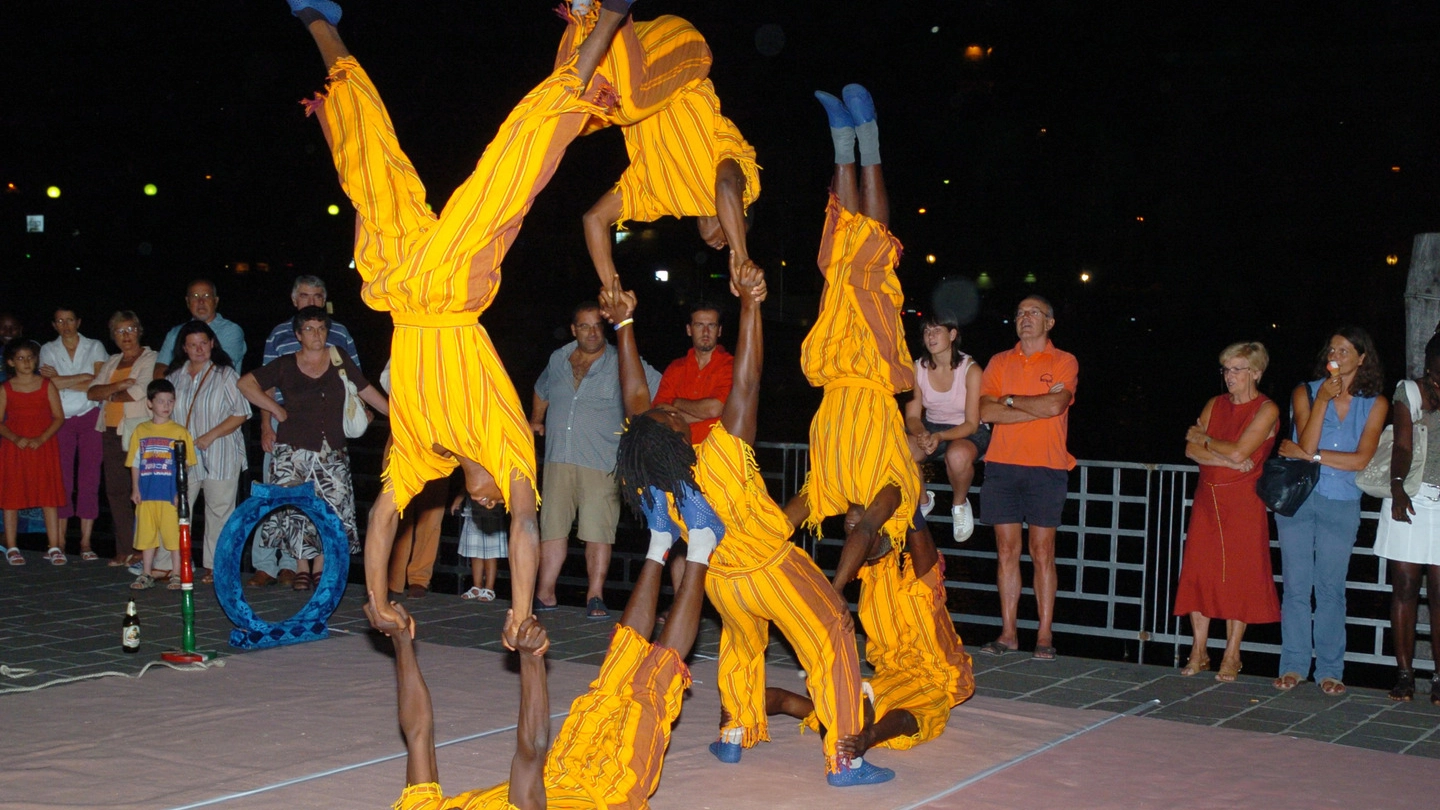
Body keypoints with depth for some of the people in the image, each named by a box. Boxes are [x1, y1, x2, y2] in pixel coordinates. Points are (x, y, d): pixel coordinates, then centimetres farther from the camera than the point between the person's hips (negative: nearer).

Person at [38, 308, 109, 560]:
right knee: (62, 478, -3)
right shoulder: (48, 350, 11)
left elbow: (99, 384, -5)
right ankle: (59, 540, 2)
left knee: (89, 478, -5)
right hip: (61, 419, 1)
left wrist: (61, 380, -7)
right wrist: (85, 377, -8)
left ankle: (86, 541, -2)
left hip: (90, 418, -1)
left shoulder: (94, 347, 8)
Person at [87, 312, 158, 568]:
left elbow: (139, 391, -14)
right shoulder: (111, 363, 21)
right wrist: (119, 386, -8)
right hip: (112, 432, 7)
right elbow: (92, 392, 8)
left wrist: (109, 395, 2)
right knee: (115, 490, 4)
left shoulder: (150, 359, 0)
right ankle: (124, 550, 9)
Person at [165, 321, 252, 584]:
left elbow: (241, 413, -5)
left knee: (218, 511, 0)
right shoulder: (175, 376, 13)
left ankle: (215, 567, 8)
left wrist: (210, 436, -13)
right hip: (182, 457, 4)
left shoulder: (225, 374, 0)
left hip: (219, 456, -4)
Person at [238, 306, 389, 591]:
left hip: (333, 451, 1)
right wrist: (277, 410, 3)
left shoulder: (339, 361, 8)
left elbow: (368, 392, 12)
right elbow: (245, 383, 7)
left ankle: (320, 568, 3)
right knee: (296, 506, -7)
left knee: (333, 505, -8)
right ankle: (301, 568, 3)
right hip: (295, 448, -1)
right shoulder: (286, 366, 5)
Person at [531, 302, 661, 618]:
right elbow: (542, 390, 36)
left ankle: (595, 596, -1)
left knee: (598, 532, -7)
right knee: (552, 529, 5)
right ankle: (545, 594, 12)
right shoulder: (558, 359, 15)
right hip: (558, 460, 4)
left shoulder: (622, 364, 1)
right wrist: (536, 421, 34)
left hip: (601, 464, -4)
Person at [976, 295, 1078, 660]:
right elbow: (986, 412, -1)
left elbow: (1055, 405, -12)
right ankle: (1008, 633, 7)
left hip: (1046, 467, -3)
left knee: (1042, 552, -1)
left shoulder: (1064, 362, 5)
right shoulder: (999, 362, 13)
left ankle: (1044, 636, 3)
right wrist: (1038, 407, -7)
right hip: (1002, 465, 3)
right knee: (1007, 551, 3)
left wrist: (1011, 400, -1)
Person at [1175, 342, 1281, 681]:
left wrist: (1205, 440, 0)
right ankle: (1199, 653, 9)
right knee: (1198, 572, 1)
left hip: (1243, 503, -5)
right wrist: (1230, 460, -11)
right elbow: (1191, 450, 2)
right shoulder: (1215, 405, 13)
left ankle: (1231, 657, 5)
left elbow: (1238, 450, -15)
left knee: (1239, 577, -3)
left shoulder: (1266, 410, -3)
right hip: (1207, 498, 5)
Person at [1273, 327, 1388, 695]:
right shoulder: (1306, 392, 4)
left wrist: (1309, 455, -8)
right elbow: (1307, 445, -9)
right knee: (1296, 586, 2)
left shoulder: (1375, 404, 4)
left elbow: (1360, 460, -6)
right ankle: (1294, 665, 9)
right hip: (1297, 498, 0)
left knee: (1331, 588, 3)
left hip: (1342, 505, 0)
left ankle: (1330, 669, 9)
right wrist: (1323, 399, -14)